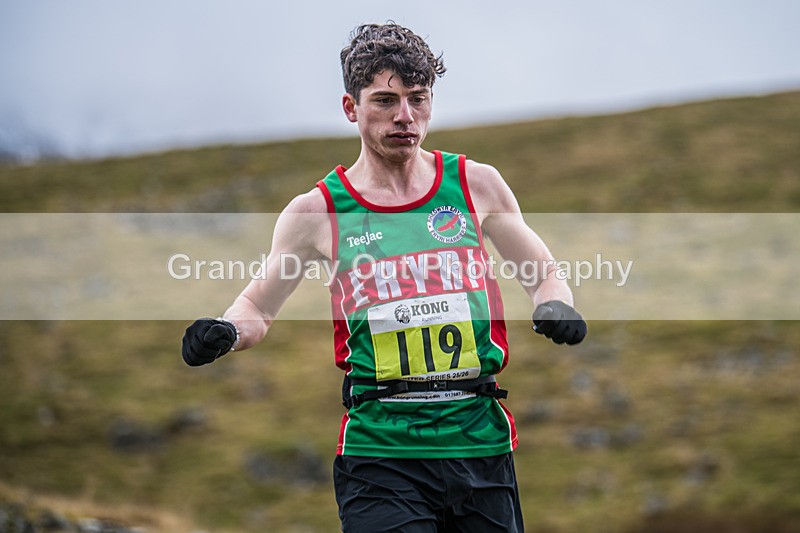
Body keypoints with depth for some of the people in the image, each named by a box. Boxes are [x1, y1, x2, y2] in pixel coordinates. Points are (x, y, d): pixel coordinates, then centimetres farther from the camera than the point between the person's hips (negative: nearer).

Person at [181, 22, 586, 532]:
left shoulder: (476, 185, 8)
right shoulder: (317, 212, 3)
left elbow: (544, 273, 18)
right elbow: (257, 308, 13)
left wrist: (554, 307, -4)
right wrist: (225, 333, -9)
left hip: (482, 445, 2)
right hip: (380, 449, -2)